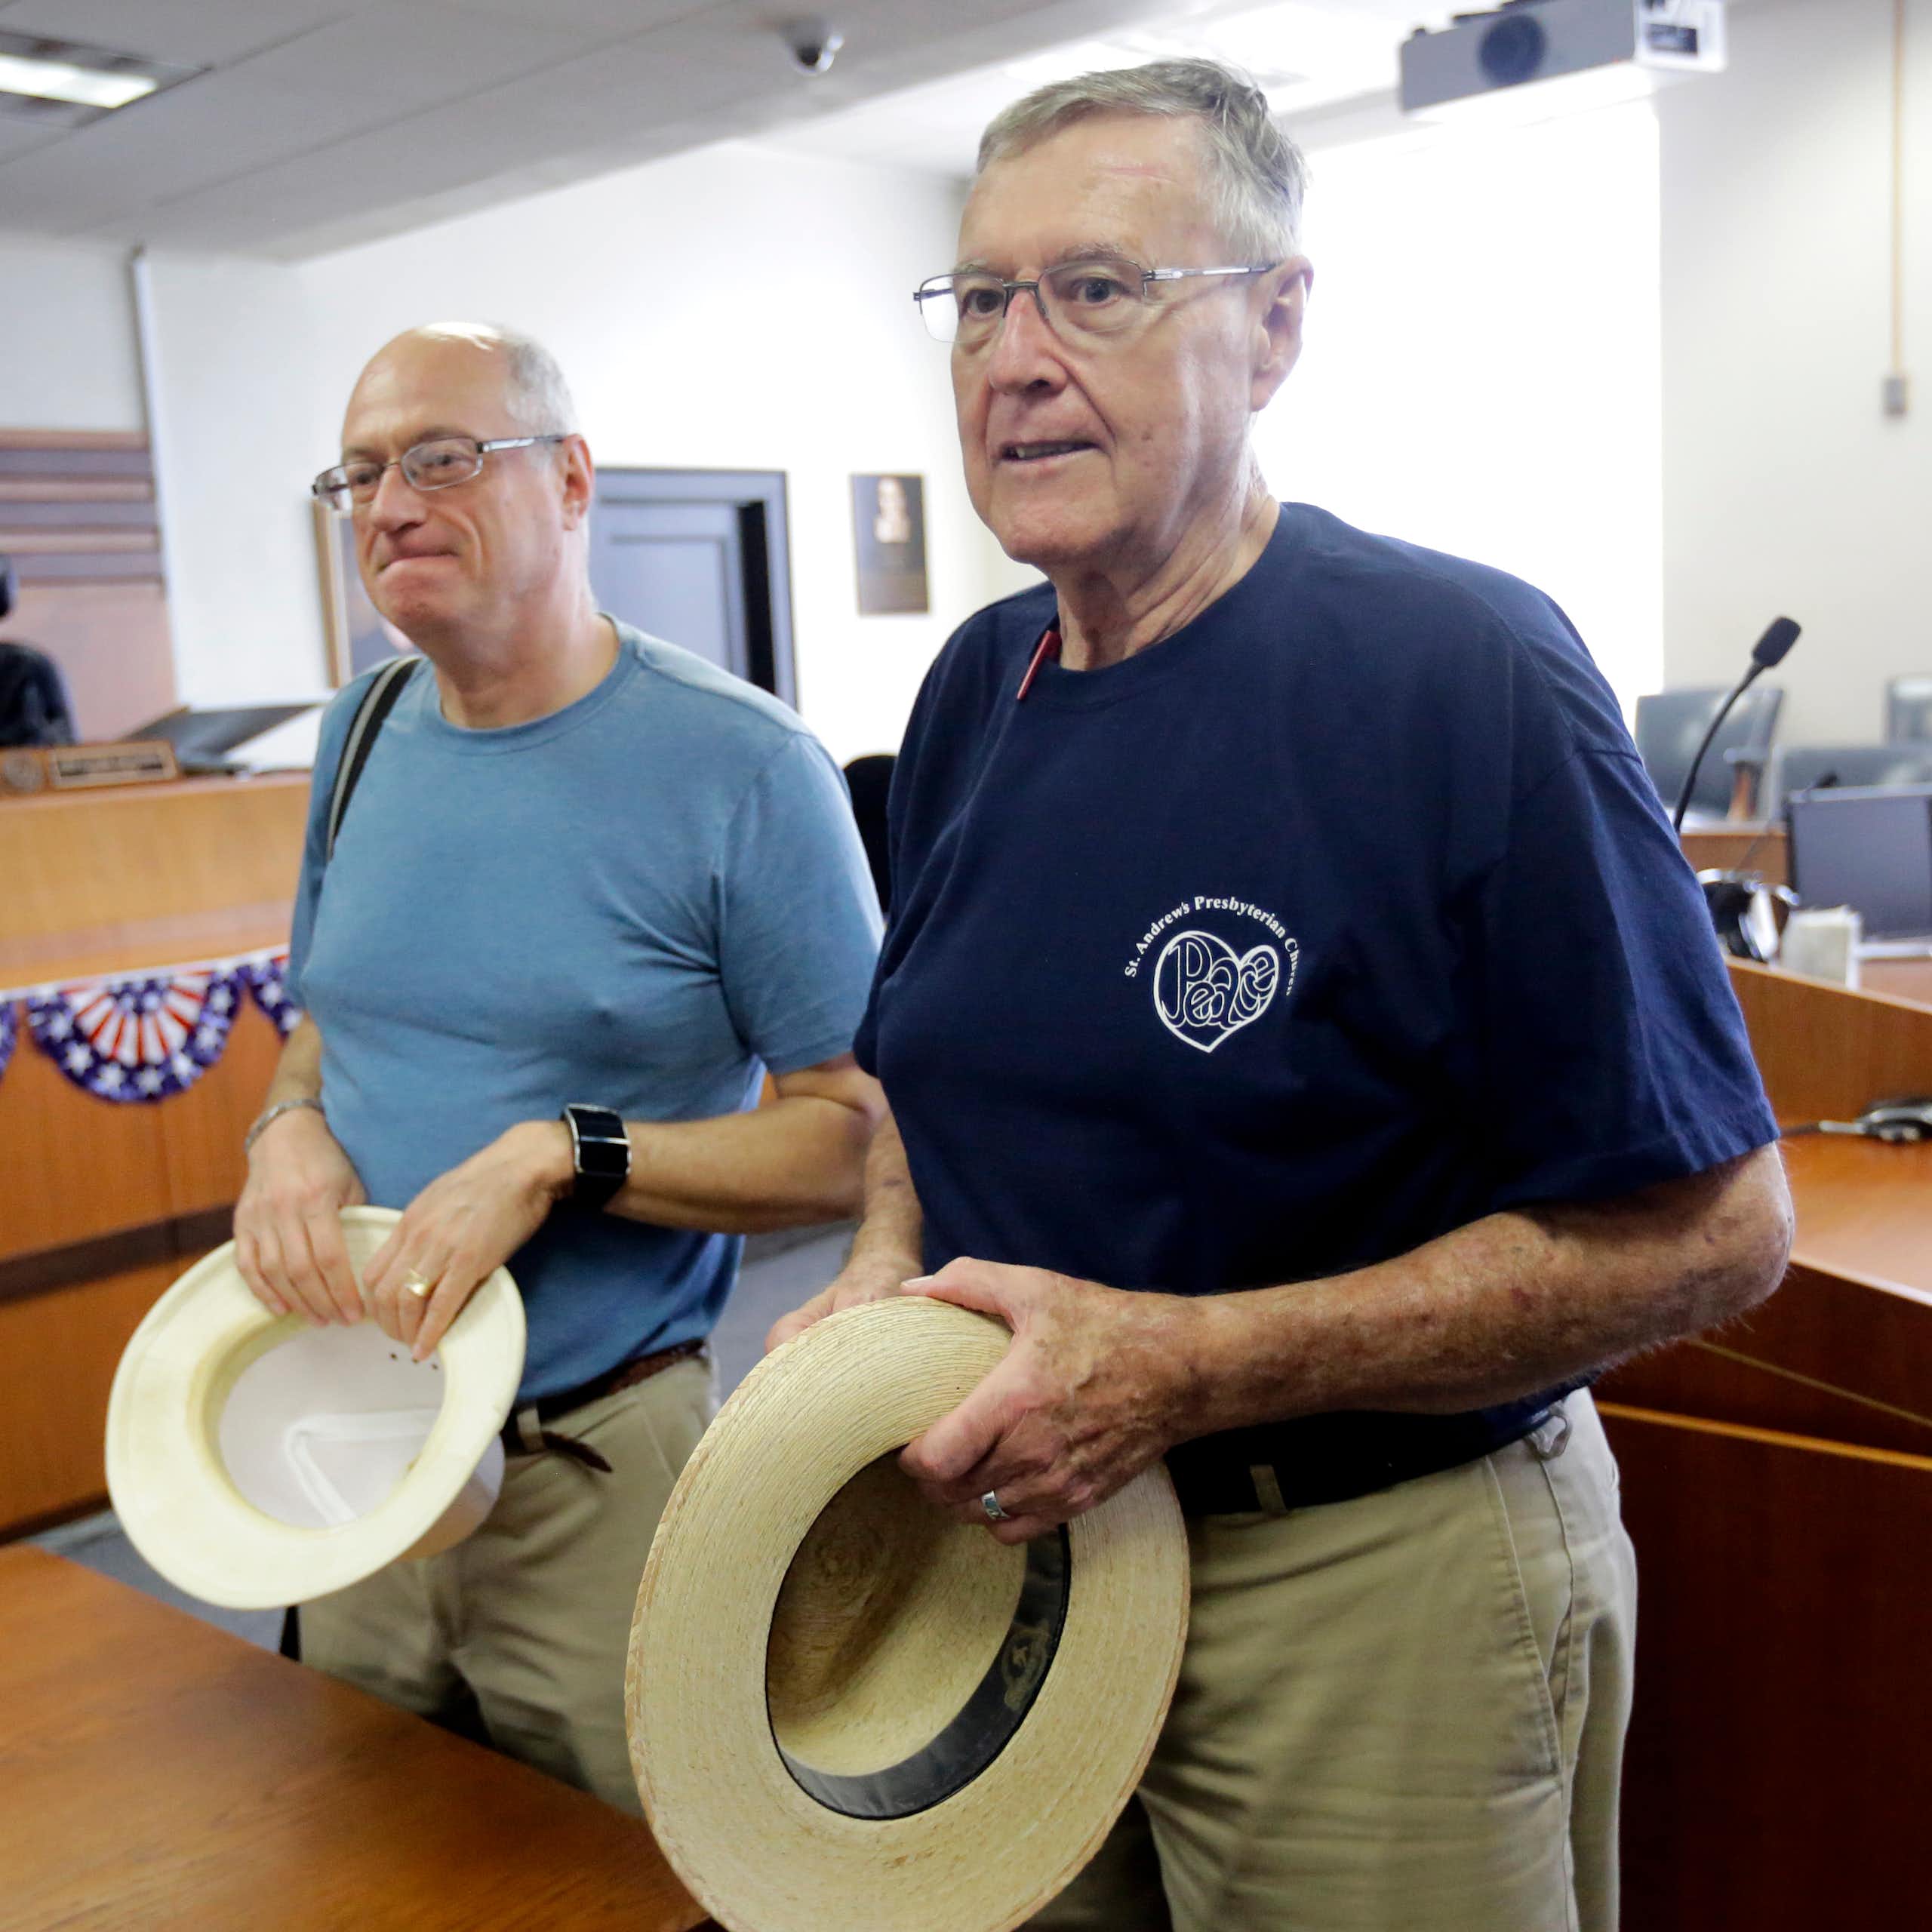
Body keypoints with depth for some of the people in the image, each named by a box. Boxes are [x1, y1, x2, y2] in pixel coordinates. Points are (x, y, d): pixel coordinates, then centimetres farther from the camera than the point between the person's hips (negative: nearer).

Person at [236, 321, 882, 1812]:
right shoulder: (365, 734, 6)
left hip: (600, 1477, -5)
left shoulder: (740, 768, -14)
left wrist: (561, 1156, -24)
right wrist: (291, 1125, -5)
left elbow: (859, 1134, -14)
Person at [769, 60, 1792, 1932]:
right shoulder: (973, 688, 2)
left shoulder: (1466, 679, -20)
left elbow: (1706, 1224, -19)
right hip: (1017, 1529, 6)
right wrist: (888, 1272, -7)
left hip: (1378, 1581, -6)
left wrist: (1190, 1366, -24)